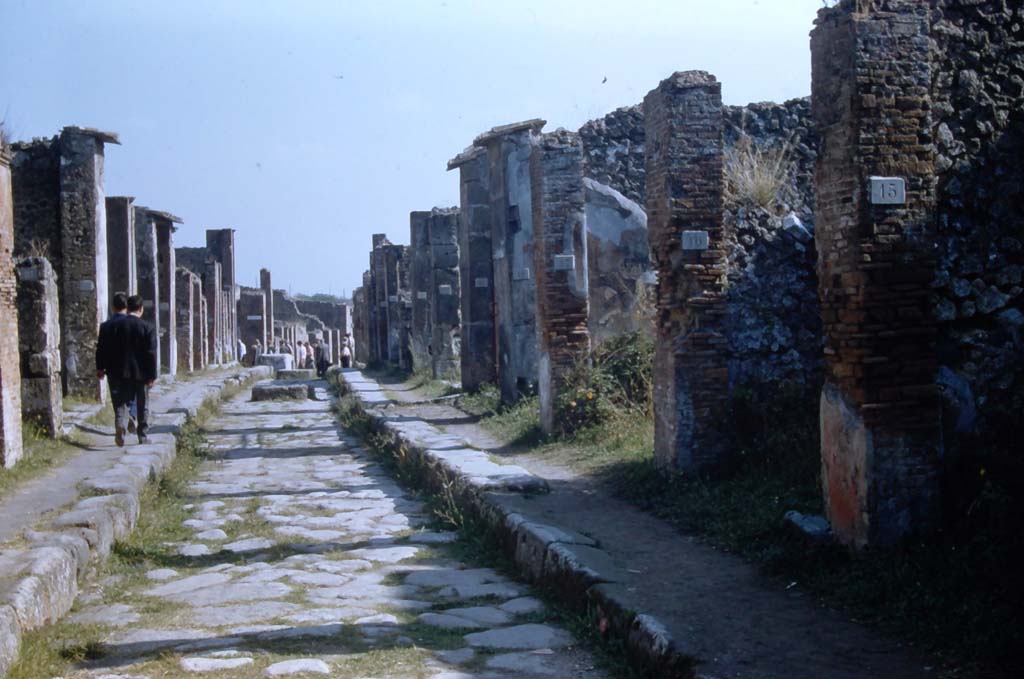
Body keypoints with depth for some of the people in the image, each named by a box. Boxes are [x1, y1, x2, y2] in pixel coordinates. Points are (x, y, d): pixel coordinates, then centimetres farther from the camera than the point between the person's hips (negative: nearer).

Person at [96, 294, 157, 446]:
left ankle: (120, 424, -23)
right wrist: (152, 375, -4)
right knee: (142, 406, 11)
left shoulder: (109, 325, 2)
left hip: (117, 372, 1)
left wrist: (100, 368, 14)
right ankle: (143, 435, 16)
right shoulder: (147, 328, -7)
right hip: (140, 373, -1)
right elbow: (151, 354, -8)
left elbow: (102, 348, 4)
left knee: (120, 402, 5)